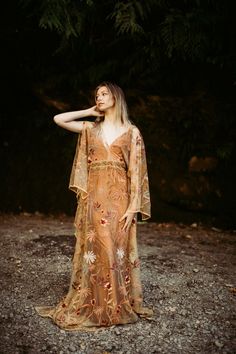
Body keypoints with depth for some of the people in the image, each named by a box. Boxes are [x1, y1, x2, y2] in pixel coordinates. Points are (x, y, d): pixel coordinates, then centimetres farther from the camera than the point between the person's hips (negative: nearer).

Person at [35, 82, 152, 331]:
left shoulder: (131, 132, 4)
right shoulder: (90, 129, 14)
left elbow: (136, 171, -1)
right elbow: (58, 119, 9)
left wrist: (132, 207, -9)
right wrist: (90, 112, 12)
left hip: (119, 199, -2)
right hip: (94, 198, 2)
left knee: (117, 251, 0)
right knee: (93, 251, 4)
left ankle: (119, 306, 16)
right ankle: (91, 306, 17)